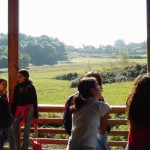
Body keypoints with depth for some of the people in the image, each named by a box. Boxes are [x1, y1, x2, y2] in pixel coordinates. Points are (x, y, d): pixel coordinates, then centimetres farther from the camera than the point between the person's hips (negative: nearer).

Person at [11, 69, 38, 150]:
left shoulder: (31, 87, -2)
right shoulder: (17, 87, 7)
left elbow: (34, 102, -1)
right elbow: (14, 101, 9)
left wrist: (35, 116, -4)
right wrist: (12, 114, 5)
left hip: (29, 110, -3)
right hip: (19, 110, 3)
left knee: (26, 131, 3)